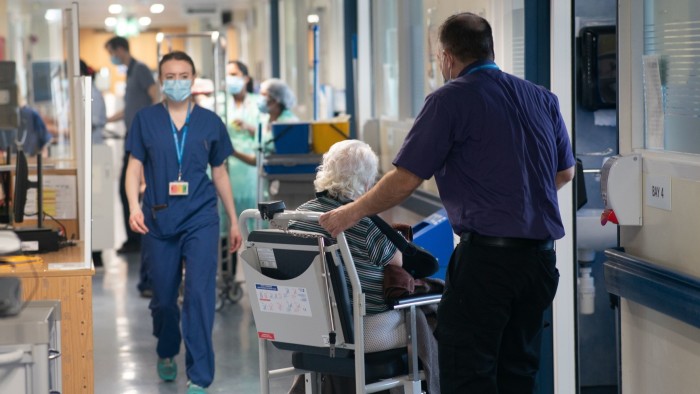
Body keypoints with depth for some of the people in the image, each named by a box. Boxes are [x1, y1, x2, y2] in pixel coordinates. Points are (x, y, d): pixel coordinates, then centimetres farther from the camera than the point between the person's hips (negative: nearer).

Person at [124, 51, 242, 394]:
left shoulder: (210, 122, 5)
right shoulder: (146, 120, 3)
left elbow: (219, 174, 12)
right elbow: (134, 167, 1)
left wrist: (234, 221, 14)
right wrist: (134, 206, -16)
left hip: (200, 220, -1)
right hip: (159, 221, 1)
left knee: (200, 294, -11)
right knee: (163, 297, 11)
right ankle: (166, 354, 40)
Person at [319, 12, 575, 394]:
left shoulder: (450, 100, -6)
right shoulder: (542, 98, 12)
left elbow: (405, 179, -8)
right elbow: (565, 172, 21)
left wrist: (350, 213, 4)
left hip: (486, 252, -6)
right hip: (541, 253, 7)